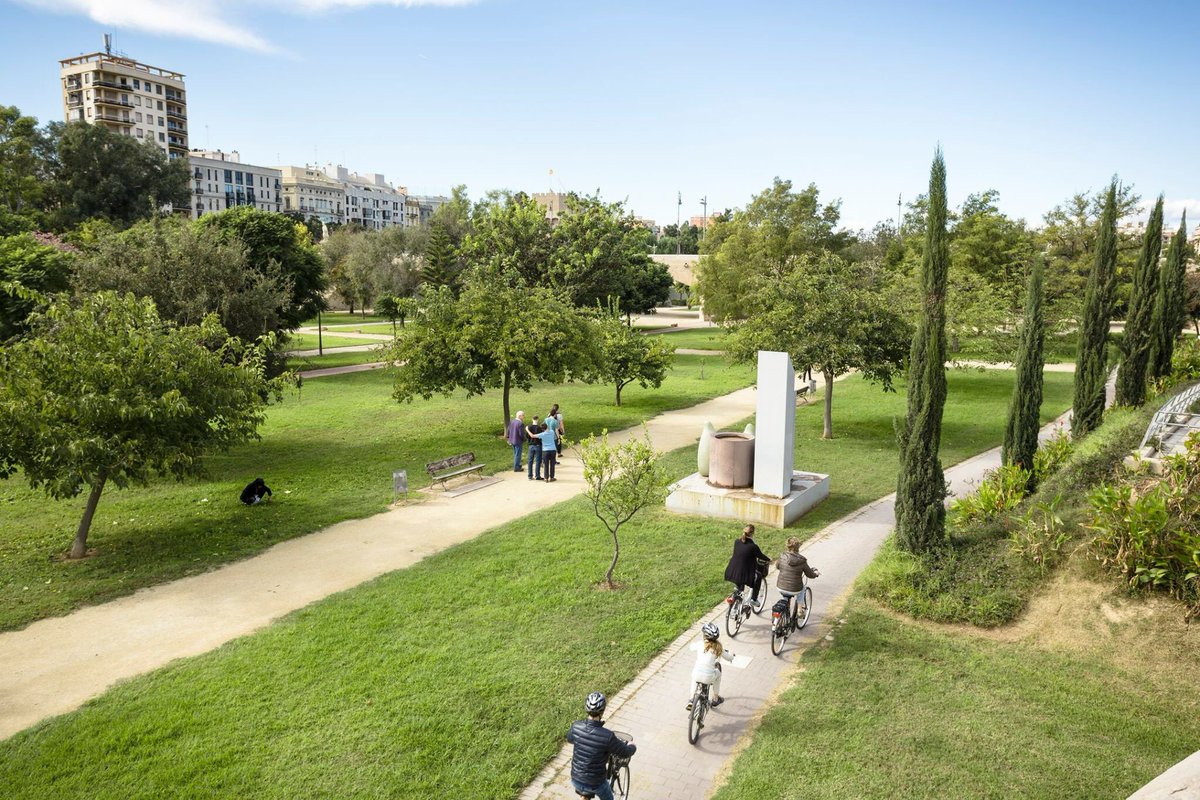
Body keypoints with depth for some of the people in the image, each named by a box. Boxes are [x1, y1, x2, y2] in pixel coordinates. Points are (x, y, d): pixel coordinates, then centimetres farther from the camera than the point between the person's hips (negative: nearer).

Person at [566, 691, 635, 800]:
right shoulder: (607, 736, -30)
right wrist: (632, 746, 10)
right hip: (596, 784, -4)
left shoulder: (576, 726, -17)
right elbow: (625, 753, -12)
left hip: (575, 780, 4)